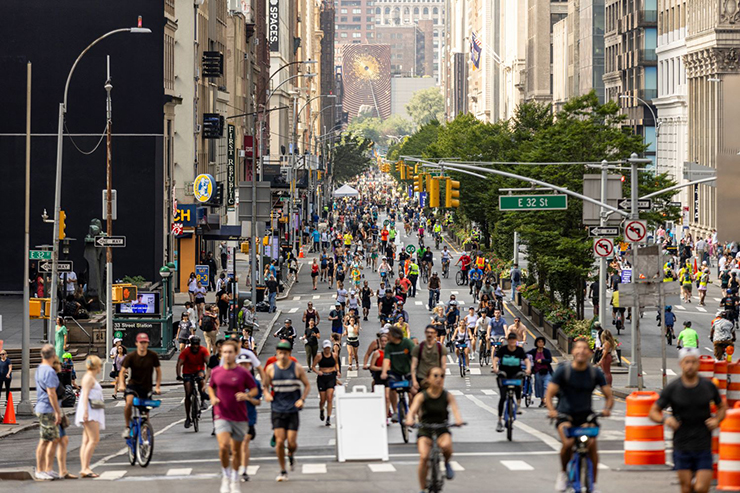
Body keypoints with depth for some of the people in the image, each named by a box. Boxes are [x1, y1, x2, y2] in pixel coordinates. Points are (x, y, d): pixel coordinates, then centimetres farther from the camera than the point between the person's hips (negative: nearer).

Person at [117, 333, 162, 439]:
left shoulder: (153, 356, -6)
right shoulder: (131, 357, -9)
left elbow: (158, 371, 4)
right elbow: (122, 371, -9)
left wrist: (157, 387, -5)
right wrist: (121, 384, -26)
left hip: (146, 387, 2)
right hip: (133, 384, -2)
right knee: (129, 402, -30)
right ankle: (127, 427, -14)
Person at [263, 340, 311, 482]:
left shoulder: (297, 368, -2)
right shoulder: (271, 369, 1)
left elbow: (307, 385, 7)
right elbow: (266, 386, 10)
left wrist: (302, 399, -10)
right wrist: (267, 394, -12)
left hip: (293, 410, -1)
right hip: (277, 410, 1)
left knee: (292, 442, -5)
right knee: (279, 441, -5)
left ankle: (291, 455, 32)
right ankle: (283, 471, 8)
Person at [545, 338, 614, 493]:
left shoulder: (595, 373, -1)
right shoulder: (563, 371, -6)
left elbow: (609, 396, 0)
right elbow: (549, 394, -8)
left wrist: (607, 408, -22)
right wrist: (551, 410, -28)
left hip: (585, 414, 2)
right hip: (565, 414, -2)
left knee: (592, 443, -24)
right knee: (568, 443, -28)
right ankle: (563, 473, 1)